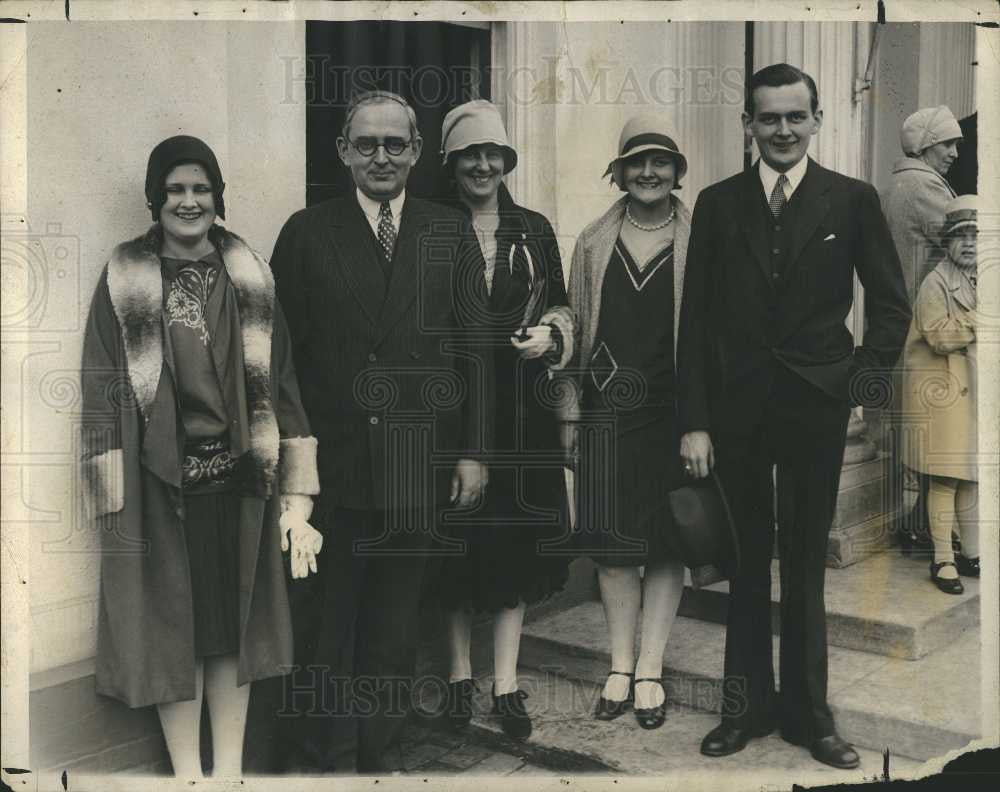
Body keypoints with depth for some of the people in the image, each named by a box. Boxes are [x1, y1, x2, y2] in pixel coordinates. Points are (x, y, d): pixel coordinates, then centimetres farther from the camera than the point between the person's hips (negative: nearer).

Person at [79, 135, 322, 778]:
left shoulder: (249, 278, 5)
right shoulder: (125, 281, -2)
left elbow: (282, 382, 2)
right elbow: (102, 390, -3)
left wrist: (294, 497, -3)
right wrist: (114, 503, -10)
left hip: (239, 479, 2)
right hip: (160, 482, -2)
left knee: (235, 619, 10)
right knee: (173, 625, 7)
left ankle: (230, 767, 24)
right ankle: (187, 770, 22)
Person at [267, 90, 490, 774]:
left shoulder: (451, 233, 6)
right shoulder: (306, 233, 2)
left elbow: (476, 348, 4)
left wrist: (473, 450, 0)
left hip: (419, 465, 2)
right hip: (331, 463, -1)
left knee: (395, 624, 13)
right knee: (322, 621, 8)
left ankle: (382, 753, 29)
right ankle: (307, 758, 24)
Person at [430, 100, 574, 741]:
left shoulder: (534, 231, 9)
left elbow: (559, 305, 14)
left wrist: (550, 334, -6)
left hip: (519, 404, 2)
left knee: (516, 542, 3)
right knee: (456, 538, 5)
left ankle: (506, 684, 12)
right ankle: (460, 675, 20)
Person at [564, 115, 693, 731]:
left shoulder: (698, 244, 1)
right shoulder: (594, 244, 10)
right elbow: (576, 328, 11)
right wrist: (571, 410, 5)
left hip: (672, 411, -2)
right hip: (607, 410, 2)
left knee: (667, 543, 3)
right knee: (613, 546, 6)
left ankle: (650, 670, 14)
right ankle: (621, 667, 19)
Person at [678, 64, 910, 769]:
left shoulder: (853, 201, 1)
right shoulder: (718, 204, 4)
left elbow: (891, 303, 6)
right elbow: (696, 319, 1)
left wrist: (867, 378, -5)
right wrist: (694, 422, -4)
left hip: (816, 409, -1)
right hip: (736, 410, 1)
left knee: (806, 569, 10)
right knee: (746, 566, 10)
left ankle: (808, 711, 24)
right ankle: (747, 707, 23)